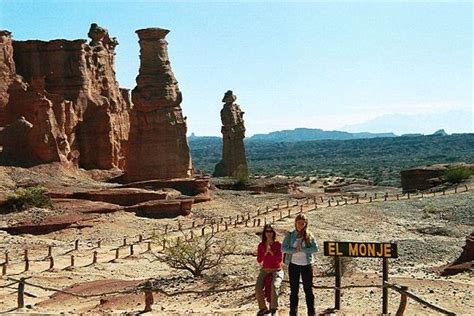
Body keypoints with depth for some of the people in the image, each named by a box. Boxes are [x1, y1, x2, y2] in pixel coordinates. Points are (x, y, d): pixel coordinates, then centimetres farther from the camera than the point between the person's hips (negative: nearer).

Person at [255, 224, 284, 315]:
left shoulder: (278, 244, -3)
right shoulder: (261, 245, 4)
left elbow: (280, 259, -9)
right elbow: (259, 260, -3)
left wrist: (271, 251, -19)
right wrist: (266, 252, -18)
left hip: (276, 271, -3)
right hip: (264, 270, 3)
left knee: (274, 286, -33)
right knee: (258, 288, -21)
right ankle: (263, 308, -2)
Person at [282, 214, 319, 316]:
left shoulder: (309, 235, 3)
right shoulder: (290, 235, 2)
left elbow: (315, 248, -7)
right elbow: (284, 248, -7)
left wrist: (302, 250, -16)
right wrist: (295, 250, -19)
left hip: (306, 264, 0)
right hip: (293, 264, 0)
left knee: (308, 289, 5)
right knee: (294, 290, 6)